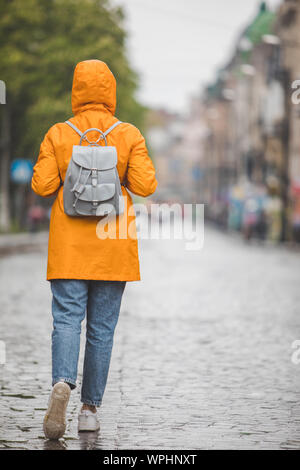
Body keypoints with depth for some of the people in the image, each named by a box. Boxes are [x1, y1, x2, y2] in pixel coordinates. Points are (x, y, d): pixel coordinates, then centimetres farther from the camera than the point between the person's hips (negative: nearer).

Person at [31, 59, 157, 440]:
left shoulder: (58, 135, -1)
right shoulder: (129, 135, -1)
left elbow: (42, 186, -6)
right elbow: (145, 186, -7)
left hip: (69, 248, 0)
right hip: (113, 249, 1)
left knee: (66, 320, -2)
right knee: (102, 328, 7)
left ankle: (62, 383, -29)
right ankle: (89, 408, 10)